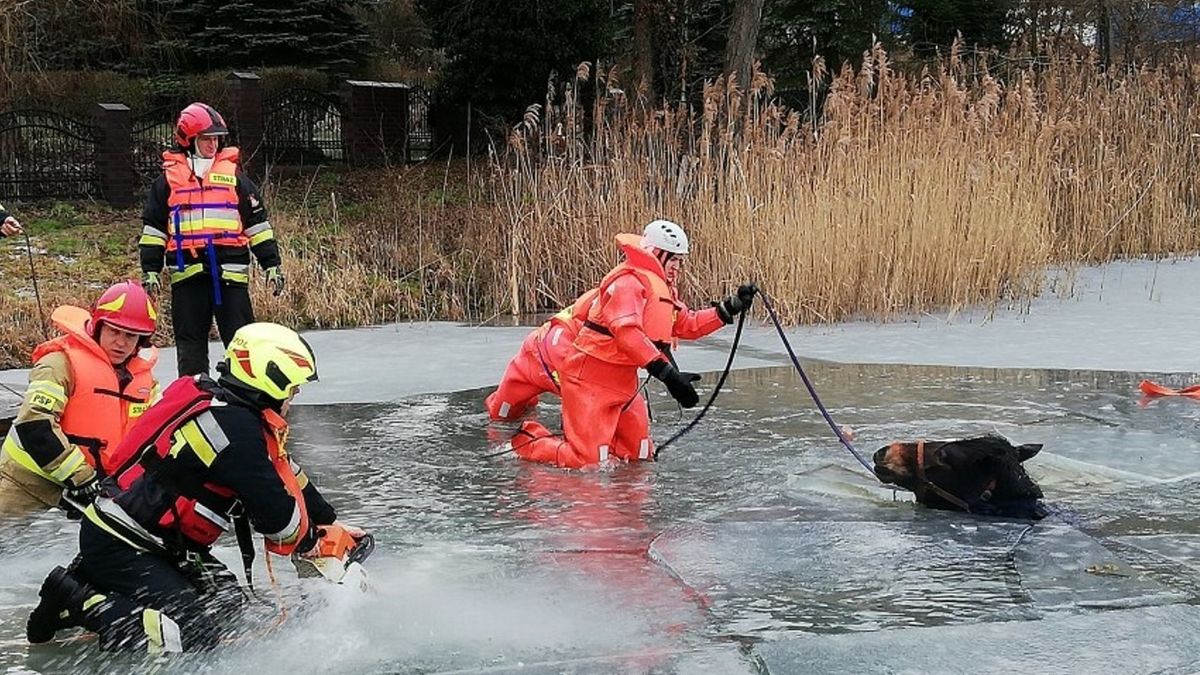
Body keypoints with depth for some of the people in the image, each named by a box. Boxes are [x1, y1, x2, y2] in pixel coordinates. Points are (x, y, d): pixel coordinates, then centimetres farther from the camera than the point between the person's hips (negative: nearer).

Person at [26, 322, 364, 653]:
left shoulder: (216, 399, 8)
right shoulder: (236, 426, -23)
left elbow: (288, 473, 18)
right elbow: (278, 517, -19)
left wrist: (330, 521, 22)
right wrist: (312, 540, 3)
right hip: (116, 547, -10)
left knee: (224, 600, 12)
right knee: (196, 633, -14)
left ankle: (88, 580, 15)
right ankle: (76, 600, -6)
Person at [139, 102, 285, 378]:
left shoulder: (233, 174, 11)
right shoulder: (169, 178, 10)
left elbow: (257, 223, 12)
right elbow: (153, 227, 12)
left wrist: (272, 263, 7)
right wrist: (150, 270, 5)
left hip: (230, 271, 0)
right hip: (187, 271, 0)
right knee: (190, 343, 7)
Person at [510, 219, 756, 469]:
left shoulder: (662, 289, 17)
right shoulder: (630, 281, -16)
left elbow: (688, 325, 18)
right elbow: (627, 332, -30)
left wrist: (731, 307, 6)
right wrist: (668, 374, -33)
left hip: (624, 383, 10)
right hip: (592, 380, -10)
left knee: (639, 454, 8)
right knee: (588, 461, -12)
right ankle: (526, 439, 9)